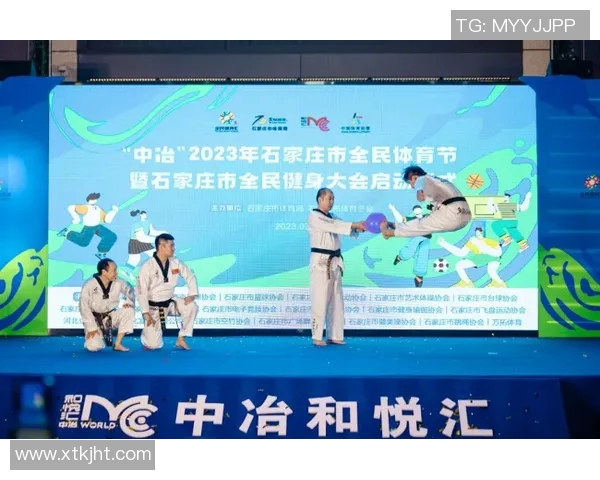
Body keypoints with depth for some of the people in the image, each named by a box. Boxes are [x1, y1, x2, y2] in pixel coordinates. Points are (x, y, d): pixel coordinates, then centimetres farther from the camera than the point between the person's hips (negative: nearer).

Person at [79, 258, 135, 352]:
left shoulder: (118, 283, -12)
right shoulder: (89, 286, -22)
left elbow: (129, 290, 8)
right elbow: (84, 307, -17)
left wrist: (129, 302, -14)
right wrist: (91, 327, -19)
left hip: (110, 316, 4)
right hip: (94, 318, -4)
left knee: (129, 311, -22)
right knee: (94, 347, -23)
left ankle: (118, 344, -11)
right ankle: (98, 337, 19)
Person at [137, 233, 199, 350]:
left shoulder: (175, 263, -5)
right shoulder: (147, 267, -19)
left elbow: (190, 276, 2)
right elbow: (141, 291, -18)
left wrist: (192, 294, -14)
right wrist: (146, 313, -22)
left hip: (170, 302, 5)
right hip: (153, 306, -5)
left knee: (192, 307, -22)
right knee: (154, 345, -14)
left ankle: (181, 339, -6)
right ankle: (147, 334, 26)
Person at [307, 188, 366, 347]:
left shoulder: (332, 216, 17)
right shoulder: (313, 217, -7)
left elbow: (342, 229, 6)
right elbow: (332, 226, -20)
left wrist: (357, 228, -15)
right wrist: (353, 224, -23)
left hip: (335, 262, 8)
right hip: (320, 262, -8)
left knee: (336, 300, 8)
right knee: (320, 299, -6)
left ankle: (334, 336, 15)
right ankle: (317, 337, 1)